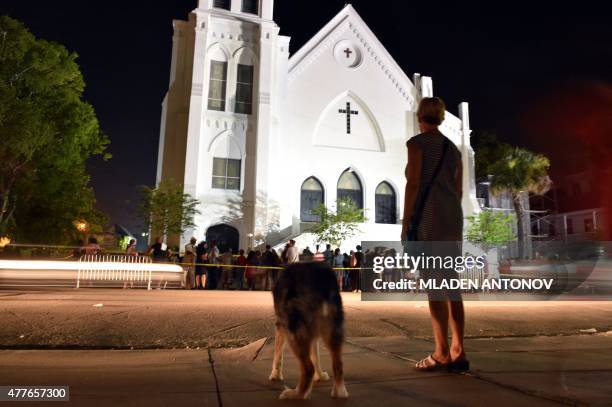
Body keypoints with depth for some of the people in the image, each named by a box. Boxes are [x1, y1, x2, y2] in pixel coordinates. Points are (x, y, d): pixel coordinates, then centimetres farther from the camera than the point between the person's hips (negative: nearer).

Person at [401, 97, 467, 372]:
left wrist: (405, 224, -9)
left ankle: (442, 354, -7)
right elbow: (458, 189, 18)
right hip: (453, 218, 7)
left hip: (428, 217, -7)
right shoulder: (453, 148, 20)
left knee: (433, 285, -8)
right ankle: (458, 352, 6)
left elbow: (413, 184, -10)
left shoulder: (417, 142, -1)